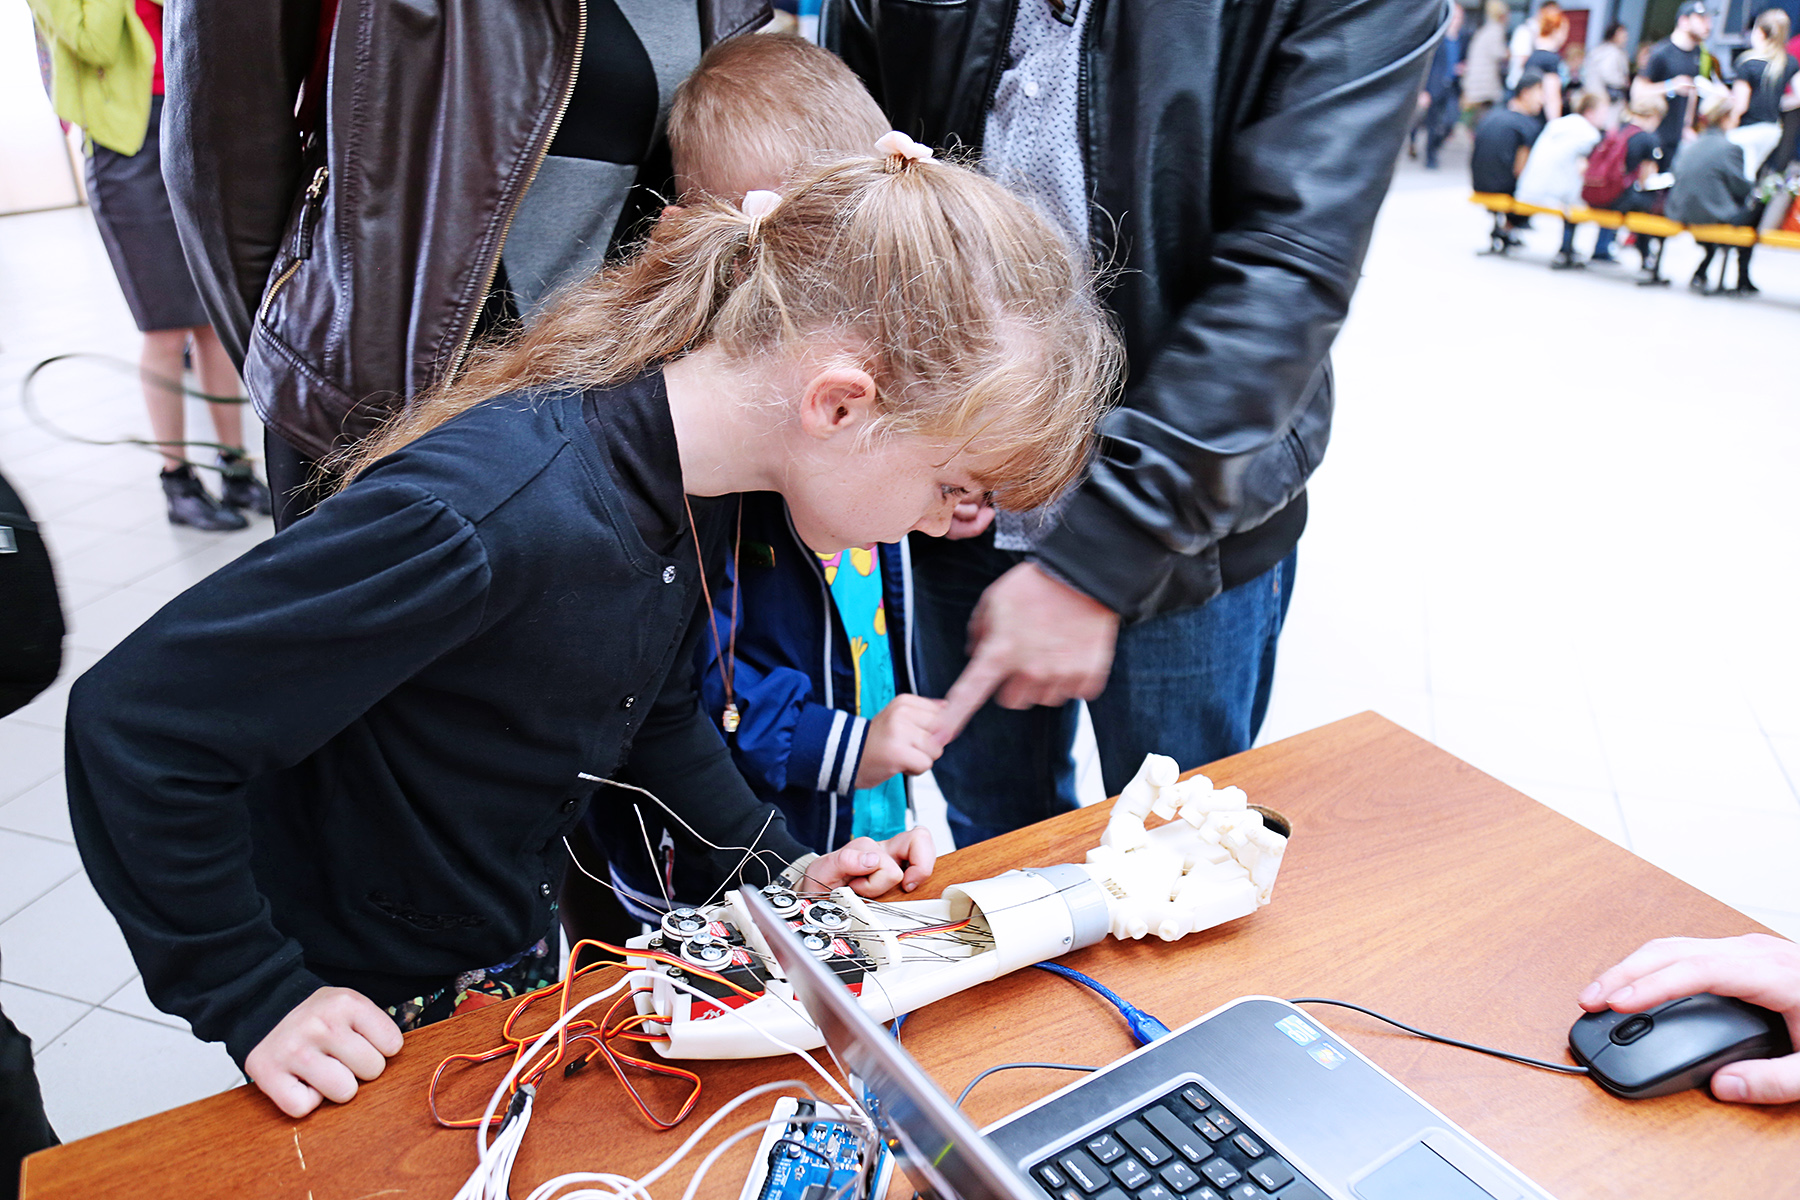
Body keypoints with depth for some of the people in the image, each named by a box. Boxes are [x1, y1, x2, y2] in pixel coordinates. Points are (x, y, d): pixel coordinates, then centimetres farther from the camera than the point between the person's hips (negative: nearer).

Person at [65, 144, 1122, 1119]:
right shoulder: (498, 516, -38)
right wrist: (255, 1000, -22)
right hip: (358, 1024, -7)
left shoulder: (697, 477, -11)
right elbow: (134, 721, -29)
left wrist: (773, 867, -2)